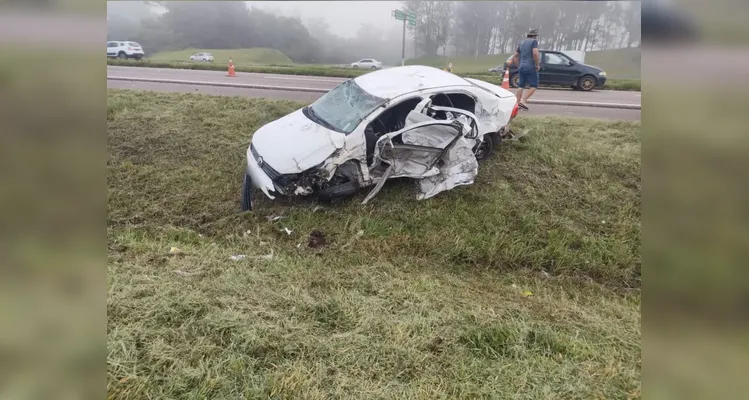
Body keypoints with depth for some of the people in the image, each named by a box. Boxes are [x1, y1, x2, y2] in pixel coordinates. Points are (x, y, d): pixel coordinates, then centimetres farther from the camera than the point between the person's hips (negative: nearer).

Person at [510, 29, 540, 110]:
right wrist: (537, 65, -9)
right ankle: (523, 100, -12)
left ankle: (517, 103, 5)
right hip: (531, 68, -7)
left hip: (521, 67, 7)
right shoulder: (534, 41, -3)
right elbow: (535, 53, -19)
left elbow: (515, 56, 19)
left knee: (521, 86, 10)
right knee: (534, 86, 1)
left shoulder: (522, 42, 18)